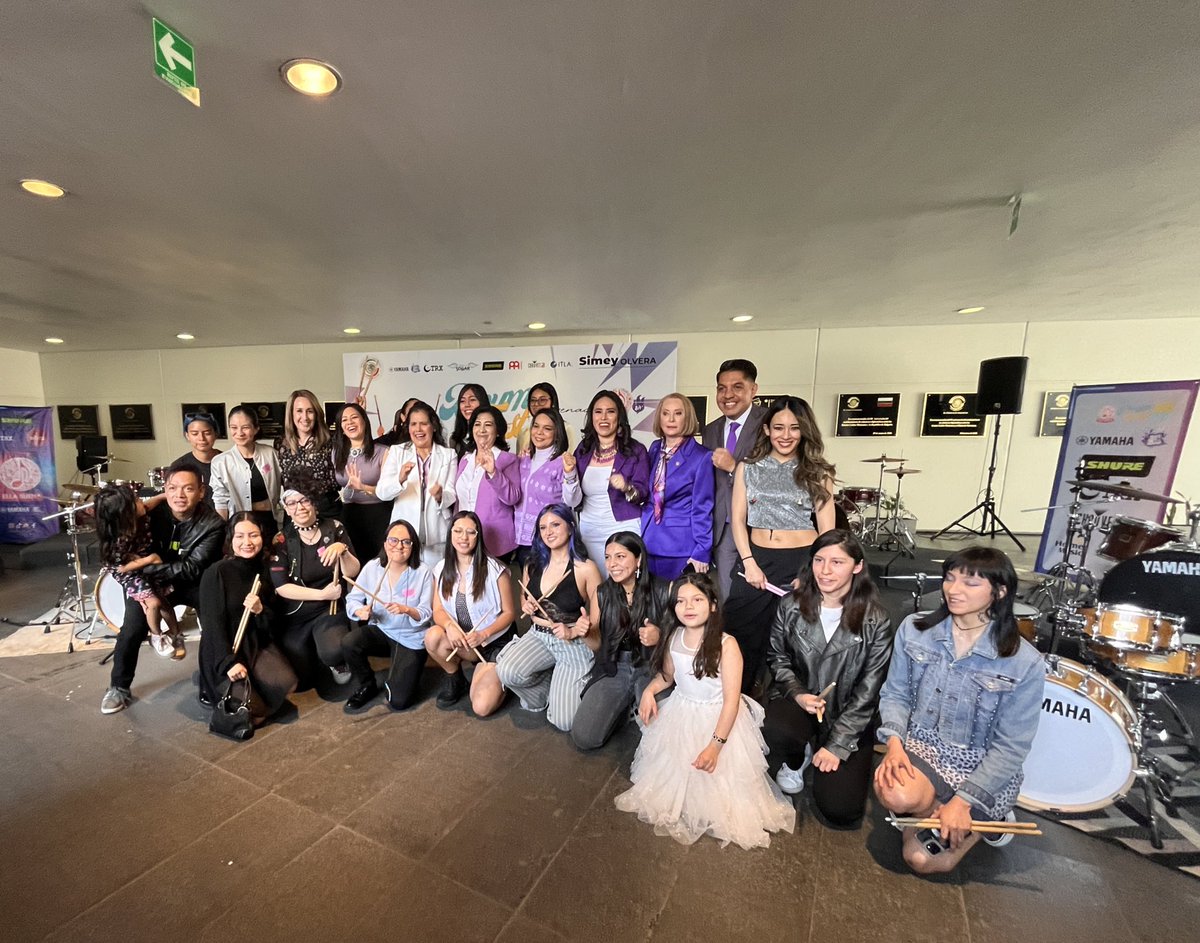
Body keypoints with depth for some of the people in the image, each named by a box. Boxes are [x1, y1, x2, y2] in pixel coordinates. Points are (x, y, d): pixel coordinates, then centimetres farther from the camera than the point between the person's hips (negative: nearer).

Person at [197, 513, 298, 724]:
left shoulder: (265, 570, 2)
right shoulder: (216, 573, -13)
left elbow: (273, 623, 5)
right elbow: (212, 624, -15)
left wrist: (260, 610, -17)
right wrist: (228, 662, -22)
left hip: (258, 644, 4)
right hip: (223, 649, -4)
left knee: (286, 683, -19)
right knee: (246, 705, -18)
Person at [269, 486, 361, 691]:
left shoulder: (334, 528, -4)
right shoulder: (281, 541, -5)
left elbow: (352, 573, -7)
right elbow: (281, 587, -8)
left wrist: (342, 549, -26)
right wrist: (322, 594, -15)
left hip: (330, 610, -1)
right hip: (294, 616, 1)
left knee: (333, 652, -29)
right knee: (300, 680, -1)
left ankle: (337, 662, 8)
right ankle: (313, 651, 30)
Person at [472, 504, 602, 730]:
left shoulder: (586, 568, -14)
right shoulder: (533, 566, 3)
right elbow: (524, 600, 20)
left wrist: (573, 632, -24)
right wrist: (526, 607, -2)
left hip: (575, 644, -4)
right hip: (538, 636, 4)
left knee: (564, 722, -15)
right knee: (506, 671, -29)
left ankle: (562, 685, 18)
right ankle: (543, 688, 4)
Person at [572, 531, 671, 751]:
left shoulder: (663, 590, -14)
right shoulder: (602, 593, -2)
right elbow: (597, 643, 3)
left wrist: (660, 637, -27)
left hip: (651, 669, -2)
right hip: (613, 670, 3)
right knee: (584, 738, -11)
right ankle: (624, 706, 17)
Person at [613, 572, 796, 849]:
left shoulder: (726, 645, -26)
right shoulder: (673, 637, -11)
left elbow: (731, 699, -23)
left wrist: (715, 744, -24)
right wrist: (649, 690, -11)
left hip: (718, 719, -4)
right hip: (678, 716, 5)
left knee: (713, 778, 2)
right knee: (671, 769, 15)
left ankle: (719, 811, 33)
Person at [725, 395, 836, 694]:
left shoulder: (817, 473, 2)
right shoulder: (748, 468, 5)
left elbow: (826, 529, 0)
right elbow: (738, 520, 2)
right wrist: (749, 563, -8)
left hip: (803, 562, -1)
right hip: (757, 561, 1)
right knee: (742, 634, 6)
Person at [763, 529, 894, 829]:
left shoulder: (875, 621, -13)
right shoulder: (791, 606, -8)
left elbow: (867, 692, -10)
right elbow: (777, 656, 6)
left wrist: (837, 746, -12)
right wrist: (797, 693, -12)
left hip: (848, 717, -1)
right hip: (798, 701, 1)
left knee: (840, 809, -12)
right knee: (774, 732, -32)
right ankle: (798, 757, 7)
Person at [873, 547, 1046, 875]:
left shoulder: (1025, 662, -16)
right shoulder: (914, 629, -9)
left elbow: (1011, 747, -12)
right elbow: (895, 693, -1)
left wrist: (964, 801, -17)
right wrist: (894, 740, -19)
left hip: (984, 770, -1)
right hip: (920, 745, 1)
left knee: (925, 861, -5)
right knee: (894, 794, -31)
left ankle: (981, 818, 21)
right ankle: (930, 809, 4)